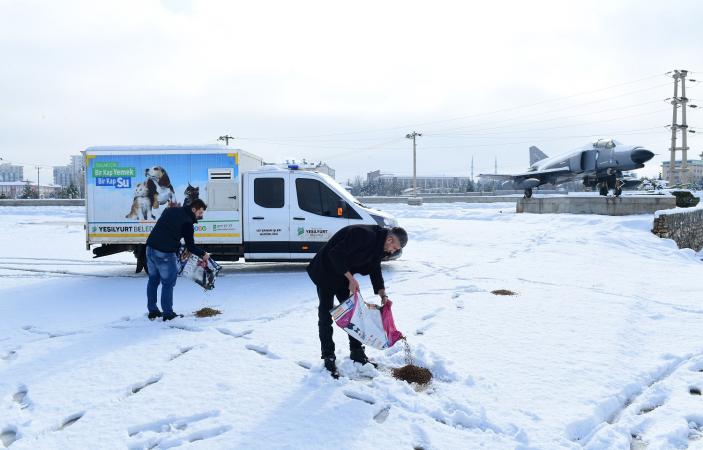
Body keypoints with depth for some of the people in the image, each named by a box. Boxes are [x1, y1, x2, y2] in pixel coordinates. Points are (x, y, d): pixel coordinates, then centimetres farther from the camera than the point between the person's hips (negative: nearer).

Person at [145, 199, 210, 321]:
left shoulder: (170, 210, 15)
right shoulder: (187, 222, -8)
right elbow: (190, 246, -4)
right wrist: (203, 254, 11)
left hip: (150, 247, 8)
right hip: (165, 253, -8)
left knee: (153, 280, 17)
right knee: (168, 283, 2)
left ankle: (152, 311, 24)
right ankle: (168, 314, 7)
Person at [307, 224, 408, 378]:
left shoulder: (379, 245, -1)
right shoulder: (364, 235, -31)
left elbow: (375, 269, 7)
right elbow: (335, 254, -32)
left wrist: (383, 295, -3)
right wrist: (351, 278, -28)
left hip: (344, 275, 9)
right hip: (325, 271, -9)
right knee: (326, 315, -3)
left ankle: (356, 351, 21)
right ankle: (328, 357, 5)